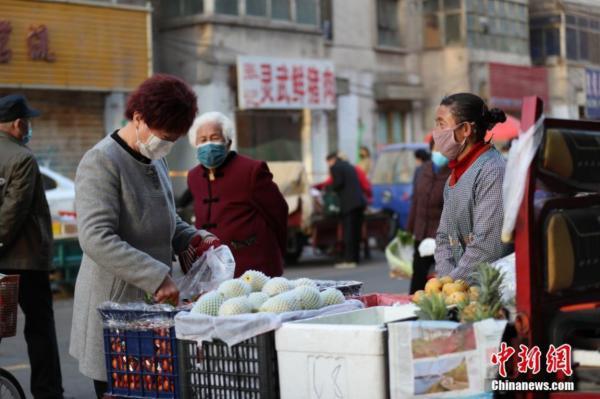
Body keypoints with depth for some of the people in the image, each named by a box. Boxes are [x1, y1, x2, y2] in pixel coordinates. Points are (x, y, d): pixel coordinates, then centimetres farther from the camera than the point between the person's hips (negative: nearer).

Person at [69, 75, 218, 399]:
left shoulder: (155, 161, 14)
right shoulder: (101, 162, -13)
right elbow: (97, 239, -23)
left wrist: (195, 238, 6)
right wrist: (157, 277, -27)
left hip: (152, 303, 8)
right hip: (114, 303, -8)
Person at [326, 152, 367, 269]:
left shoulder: (335, 167, -1)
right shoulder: (349, 166, 23)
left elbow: (338, 183, -12)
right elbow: (354, 184, 19)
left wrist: (331, 189, 7)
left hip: (349, 203, -8)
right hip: (359, 202, 8)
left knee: (348, 232, -7)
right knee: (356, 232, 11)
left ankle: (349, 260, -9)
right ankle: (355, 258, 13)